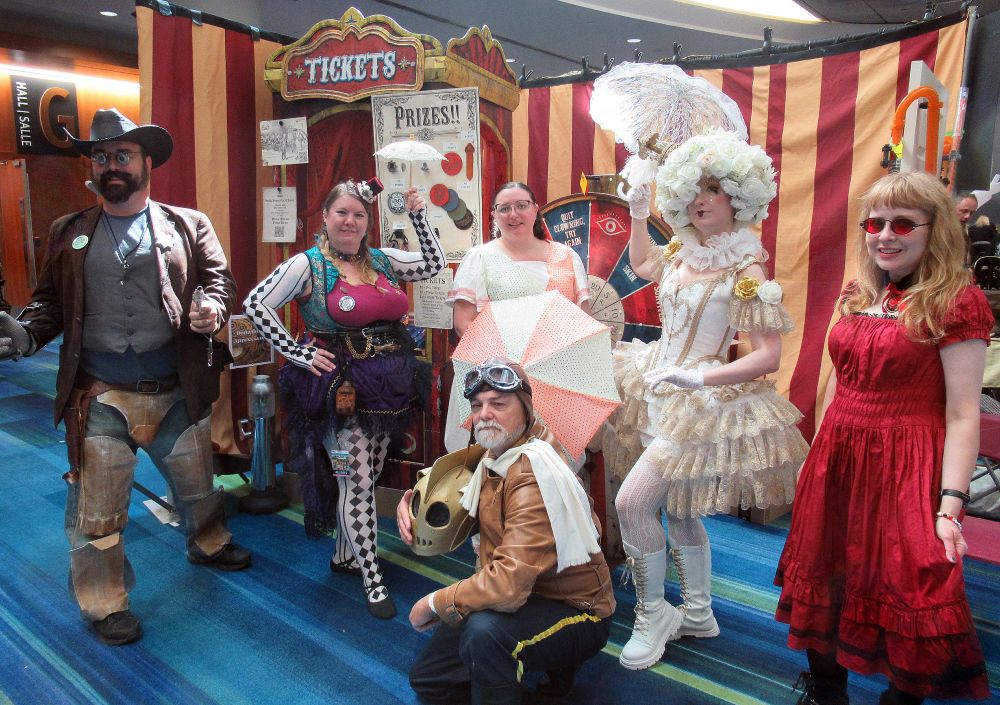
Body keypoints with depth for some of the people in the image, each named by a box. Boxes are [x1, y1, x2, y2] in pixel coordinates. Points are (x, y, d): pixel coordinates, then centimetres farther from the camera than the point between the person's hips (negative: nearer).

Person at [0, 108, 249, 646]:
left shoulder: (188, 225, 4)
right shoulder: (68, 233, 8)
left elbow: (219, 277, 1)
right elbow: (51, 300, 8)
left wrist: (212, 307, -21)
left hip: (177, 392, 1)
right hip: (100, 399, 0)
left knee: (197, 482, 20)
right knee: (96, 507, 6)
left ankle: (208, 544, 48)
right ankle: (105, 604, 26)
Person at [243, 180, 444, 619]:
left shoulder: (382, 260, 9)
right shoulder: (308, 264, -6)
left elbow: (434, 264, 12)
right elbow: (256, 304, -10)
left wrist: (418, 215, 6)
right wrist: (298, 355, -12)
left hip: (386, 386, 6)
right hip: (340, 388, -6)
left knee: (367, 477, 15)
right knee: (357, 481, -3)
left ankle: (344, 555, 36)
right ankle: (372, 580, 10)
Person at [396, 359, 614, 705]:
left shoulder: (534, 472, -28)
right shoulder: (492, 458, -1)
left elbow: (510, 583, -36)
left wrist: (435, 602, -20)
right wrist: (411, 502, -1)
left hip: (576, 613, -9)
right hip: (525, 598, 9)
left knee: (484, 630, -38)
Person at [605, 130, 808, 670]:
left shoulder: (746, 270, -14)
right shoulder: (682, 251, 6)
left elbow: (769, 356, -18)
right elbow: (640, 264, 29)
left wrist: (697, 378, -27)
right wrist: (637, 212, 19)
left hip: (703, 401, -7)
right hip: (659, 386, 7)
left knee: (632, 502, -14)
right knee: (676, 511, 15)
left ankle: (653, 615, 8)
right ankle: (699, 614, 33)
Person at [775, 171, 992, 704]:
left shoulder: (957, 302, -9)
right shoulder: (857, 297, 9)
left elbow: (962, 414, -14)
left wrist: (950, 507, -19)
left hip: (905, 468, -6)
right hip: (836, 459, 6)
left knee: (906, 600, 4)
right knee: (823, 585, 16)